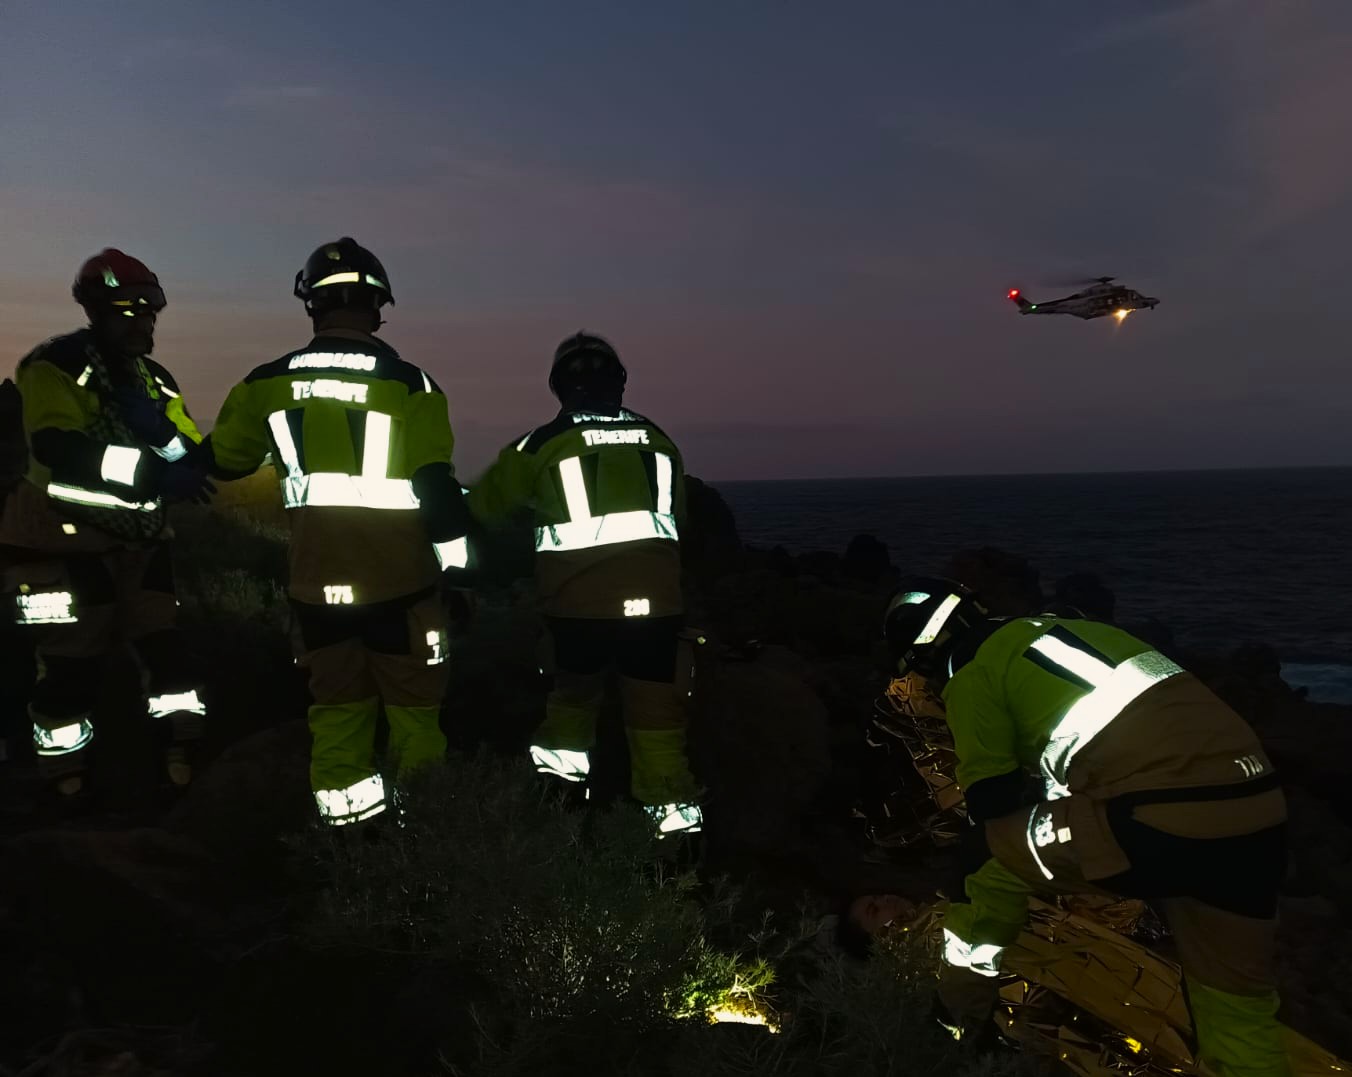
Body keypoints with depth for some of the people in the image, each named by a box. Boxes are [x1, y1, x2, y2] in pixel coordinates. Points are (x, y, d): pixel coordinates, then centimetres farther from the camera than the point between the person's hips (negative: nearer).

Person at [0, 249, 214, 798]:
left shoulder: (154, 380, 9)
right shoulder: (57, 365, -12)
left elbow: (197, 459, 1)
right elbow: (58, 451, -27)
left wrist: (162, 434, -21)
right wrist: (153, 472, -34)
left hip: (139, 539, 6)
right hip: (64, 540, -6)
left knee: (163, 641, 5)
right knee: (72, 660, 0)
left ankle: (182, 747, 17)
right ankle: (64, 773, 17)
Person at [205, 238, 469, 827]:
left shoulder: (270, 382, 2)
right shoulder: (406, 381, -9)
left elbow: (221, 459, 15)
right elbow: (436, 485, -10)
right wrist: (457, 567, -3)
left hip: (316, 581, 3)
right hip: (397, 579, -3)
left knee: (337, 705, 15)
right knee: (413, 706, 8)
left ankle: (346, 819, 21)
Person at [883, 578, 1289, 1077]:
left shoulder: (972, 676, 5)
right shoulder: (1058, 632, 29)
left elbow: (991, 808, 8)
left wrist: (965, 901, 23)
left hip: (1158, 821, -8)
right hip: (1257, 811, 8)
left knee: (993, 856, 15)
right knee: (1237, 1002, 22)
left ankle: (957, 1017, 28)